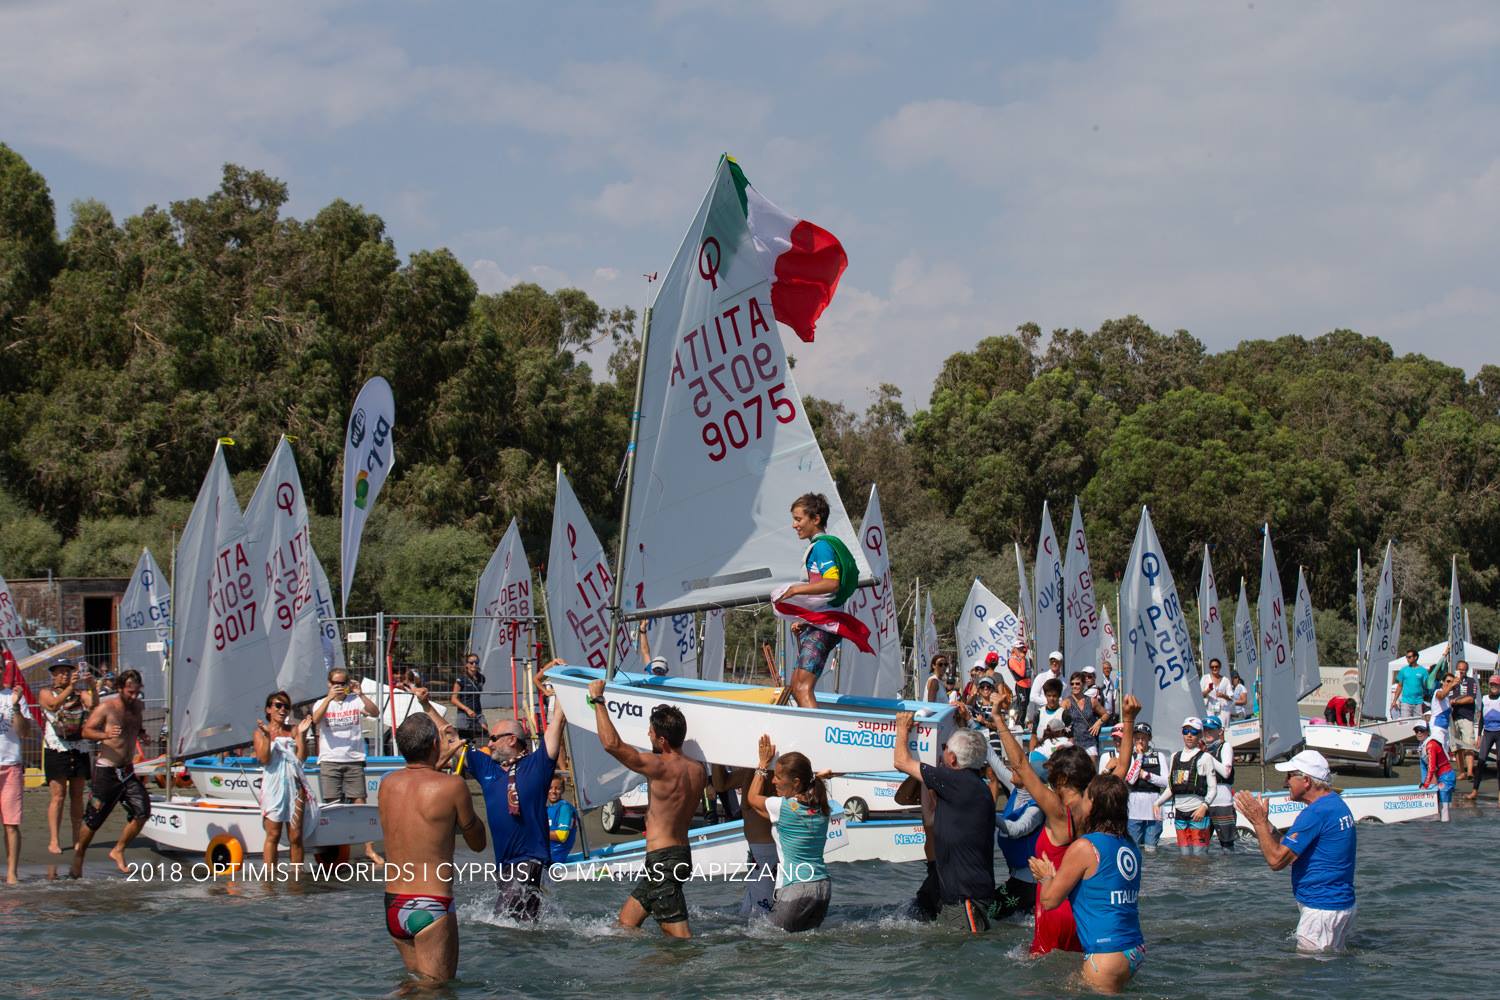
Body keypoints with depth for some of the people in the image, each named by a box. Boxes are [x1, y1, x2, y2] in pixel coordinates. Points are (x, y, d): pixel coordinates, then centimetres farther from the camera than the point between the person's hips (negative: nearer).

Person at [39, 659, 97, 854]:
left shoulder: (80, 693, 12)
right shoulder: (46, 693, 5)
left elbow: (93, 704, -7)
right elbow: (54, 704, -16)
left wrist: (91, 687, -25)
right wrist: (70, 688, -30)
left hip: (80, 749, 3)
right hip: (56, 749, -3)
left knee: (77, 795, 5)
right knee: (58, 795, -7)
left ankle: (77, 839, 10)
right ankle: (54, 841, -7)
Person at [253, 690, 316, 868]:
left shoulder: (293, 730, 9)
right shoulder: (261, 731, 4)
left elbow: (302, 757, -1)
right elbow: (263, 759, -9)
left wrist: (301, 734, -9)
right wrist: (267, 736, -16)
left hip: (294, 786, 2)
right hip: (273, 786, -2)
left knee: (295, 836, 2)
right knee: (273, 835, -1)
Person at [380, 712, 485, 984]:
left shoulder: (387, 784, 4)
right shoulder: (452, 786, -13)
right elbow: (477, 842, 2)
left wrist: (439, 762, 38)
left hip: (392, 904, 7)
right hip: (431, 907, -7)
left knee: (414, 982, 23)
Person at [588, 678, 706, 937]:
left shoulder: (662, 767, -18)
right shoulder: (698, 770, 5)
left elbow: (611, 743, -20)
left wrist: (598, 699, -8)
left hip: (662, 859, -9)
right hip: (682, 854, 9)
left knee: (679, 935, -10)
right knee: (626, 920, 19)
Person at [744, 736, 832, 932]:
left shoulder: (782, 807, -12)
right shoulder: (821, 808, 7)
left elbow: (752, 798, 12)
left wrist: (764, 765, 20)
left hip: (795, 889, -7)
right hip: (823, 886, 7)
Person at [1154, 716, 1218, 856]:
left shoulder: (1205, 757, -1)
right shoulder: (1175, 757, 16)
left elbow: (1212, 788, -6)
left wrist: (1204, 806, -21)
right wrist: (1157, 803, 6)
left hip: (1198, 813, -5)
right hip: (1179, 812, 5)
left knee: (1199, 854, -10)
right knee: (1185, 854, 5)